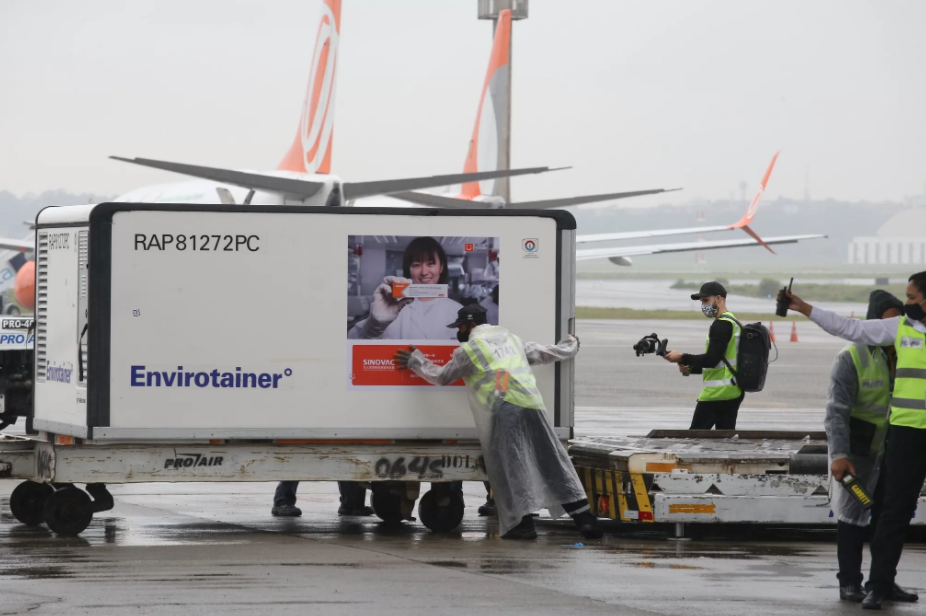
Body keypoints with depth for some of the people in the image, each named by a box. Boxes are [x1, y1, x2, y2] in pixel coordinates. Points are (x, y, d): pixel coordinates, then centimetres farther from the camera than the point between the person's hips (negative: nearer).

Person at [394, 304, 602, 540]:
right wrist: (571, 345, 55)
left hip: (504, 409, -5)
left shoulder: (469, 349, 9)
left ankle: (523, 522, -14)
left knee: (510, 467, -3)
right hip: (533, 405, 5)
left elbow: (441, 377, 18)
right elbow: (549, 353, 34)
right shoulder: (512, 340, 26)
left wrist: (415, 361, 34)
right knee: (555, 464, 5)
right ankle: (584, 518, -1)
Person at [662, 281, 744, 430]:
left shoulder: (721, 325, -14)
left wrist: (682, 358, -12)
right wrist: (691, 368, 14)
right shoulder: (734, 322, 17)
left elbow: (711, 359, -21)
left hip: (717, 393, -10)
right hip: (734, 392, 10)